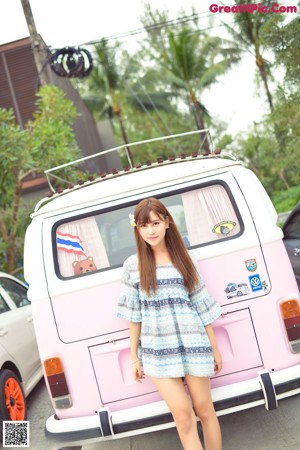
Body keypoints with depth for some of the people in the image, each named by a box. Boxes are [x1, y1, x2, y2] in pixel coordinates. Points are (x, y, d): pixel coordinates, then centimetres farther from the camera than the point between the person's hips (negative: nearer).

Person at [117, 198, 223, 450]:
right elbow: (134, 314, 5)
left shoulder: (184, 258, 4)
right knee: (183, 415, -3)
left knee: (204, 409, 9)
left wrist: (215, 348, 9)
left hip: (194, 345, 1)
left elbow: (201, 305, 7)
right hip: (157, 350, 0)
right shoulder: (133, 266, 2)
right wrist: (134, 357, 6)